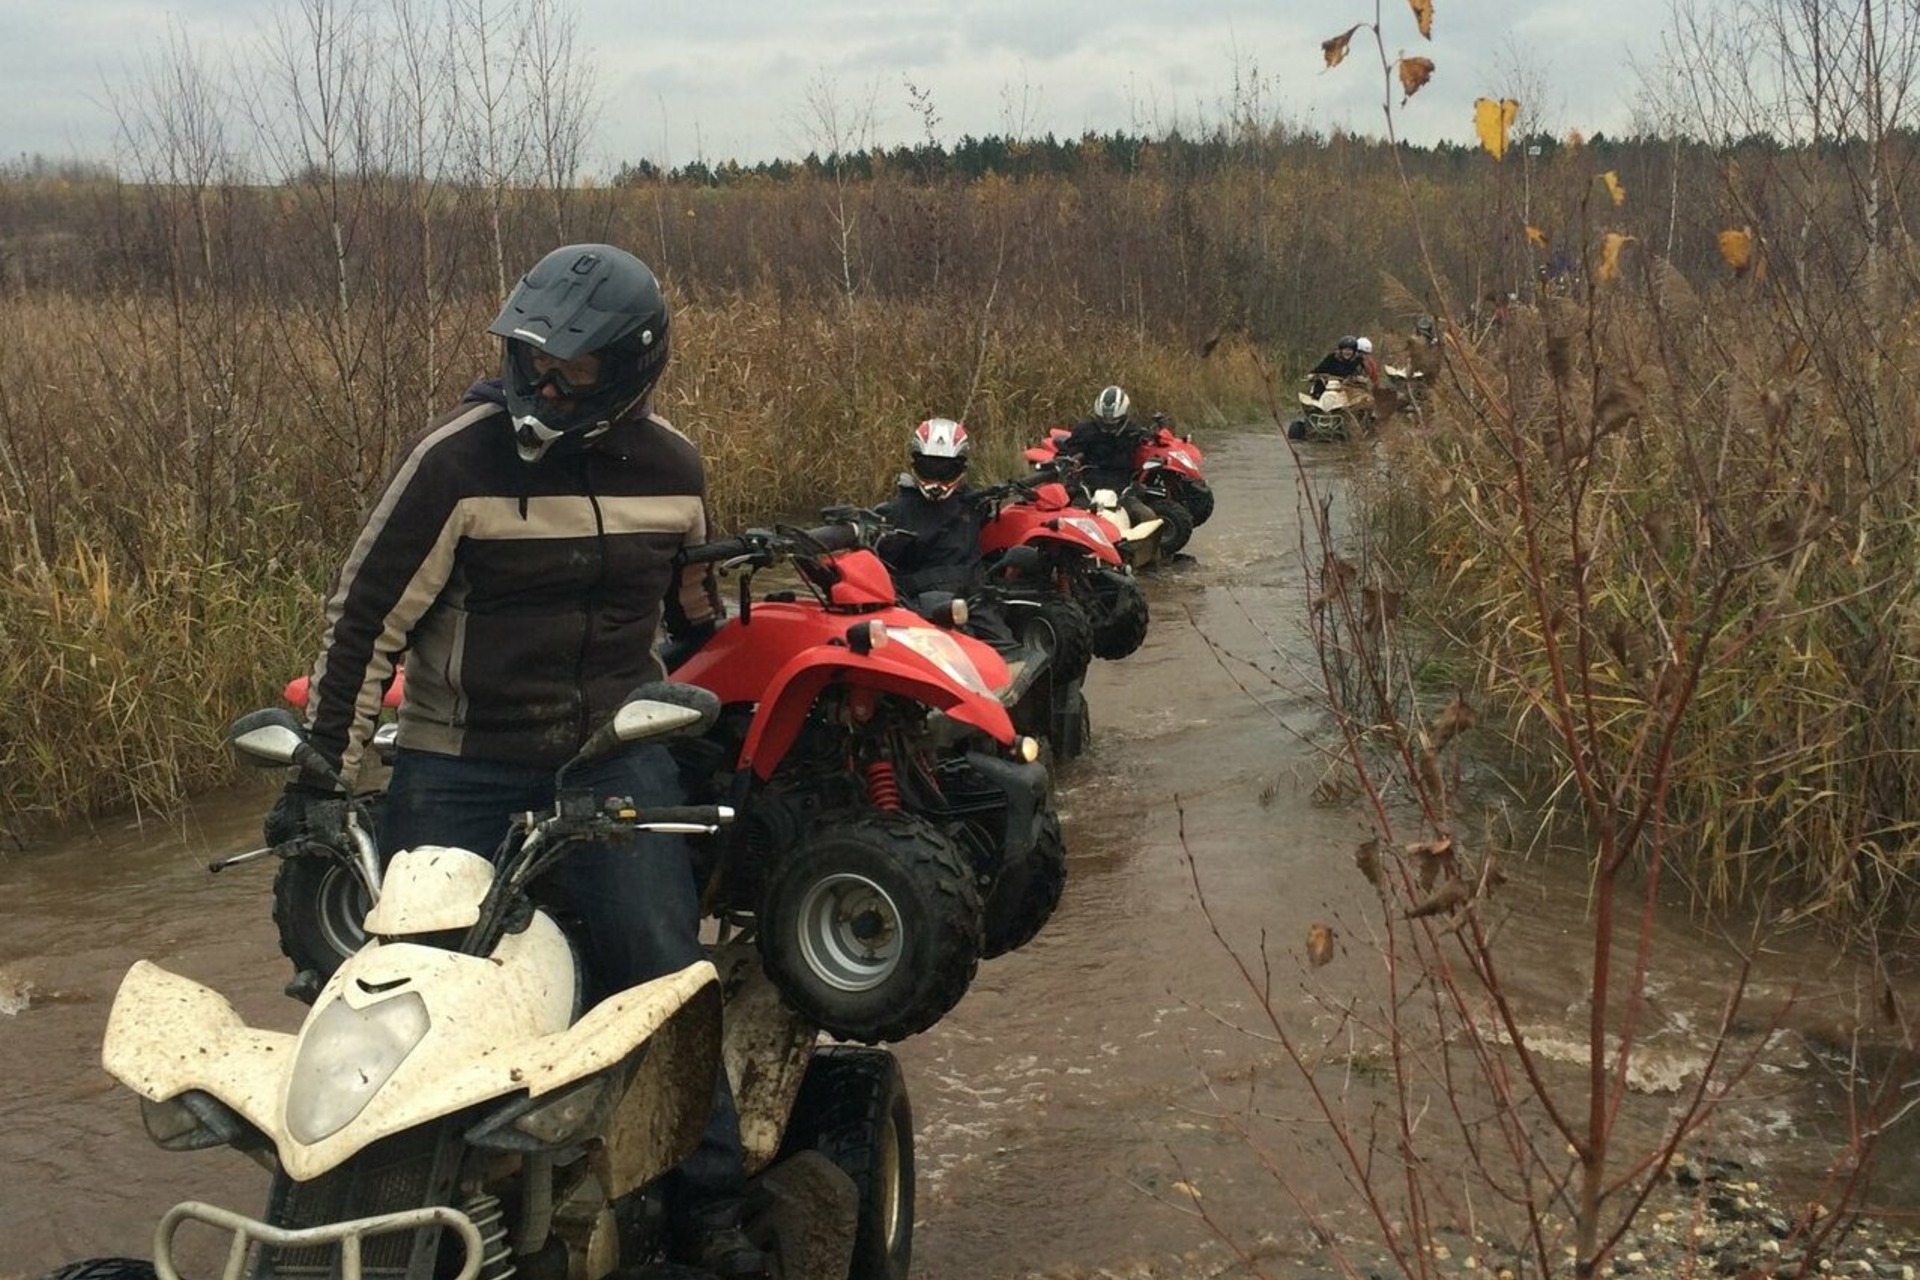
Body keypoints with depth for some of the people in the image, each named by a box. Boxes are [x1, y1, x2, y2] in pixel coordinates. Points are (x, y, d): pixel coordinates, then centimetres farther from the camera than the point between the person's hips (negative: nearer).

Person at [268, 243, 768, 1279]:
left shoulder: (669, 467, 1)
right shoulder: (455, 460, -12)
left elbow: (693, 609, 19)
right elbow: (364, 620, -7)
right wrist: (319, 773, -8)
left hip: (614, 756, 2)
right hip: (462, 772, -2)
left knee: (665, 978, -6)